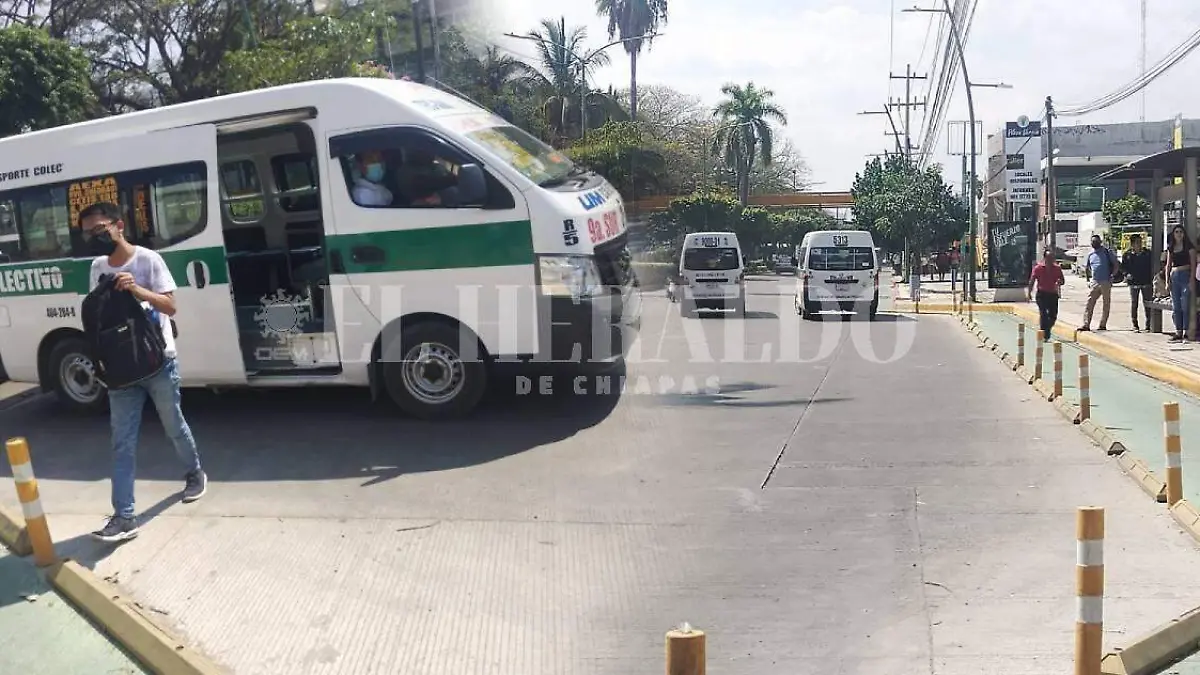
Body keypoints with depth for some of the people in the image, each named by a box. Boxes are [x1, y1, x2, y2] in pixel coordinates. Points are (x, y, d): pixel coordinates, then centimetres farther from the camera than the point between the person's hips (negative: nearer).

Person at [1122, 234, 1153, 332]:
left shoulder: (1147, 253, 5)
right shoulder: (1127, 255, 2)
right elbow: (1123, 267, 7)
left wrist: (1152, 275, -2)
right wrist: (1127, 274, -10)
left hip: (1146, 281, 1)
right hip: (1133, 282, -1)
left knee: (1147, 304, 2)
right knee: (1133, 304, 1)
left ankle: (1148, 324, 10)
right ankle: (1135, 325, 7)